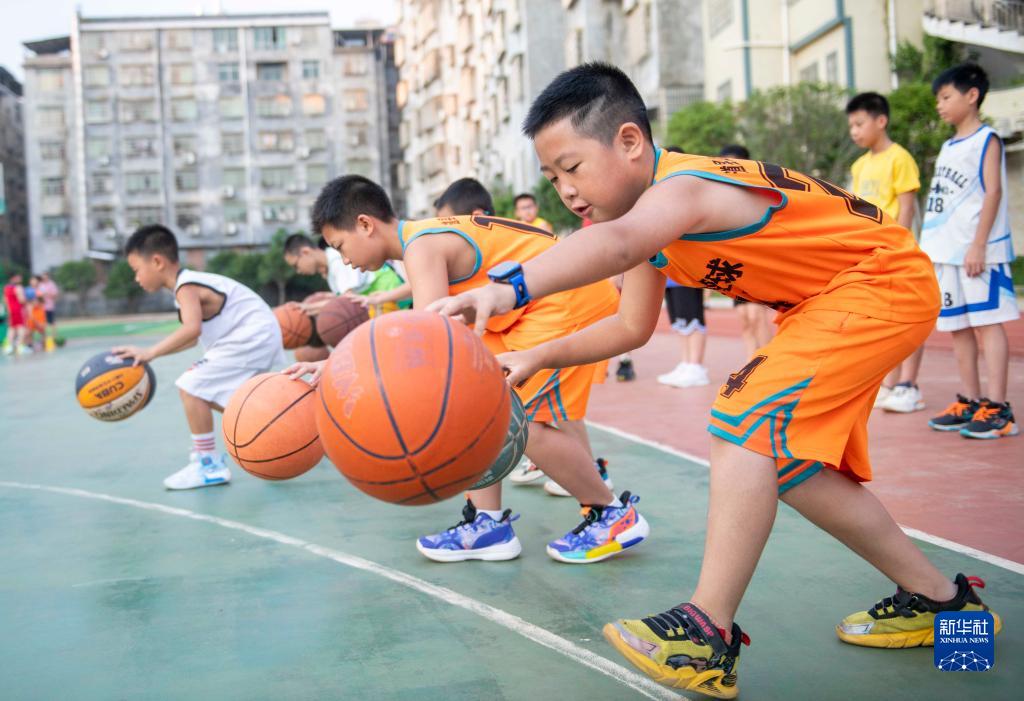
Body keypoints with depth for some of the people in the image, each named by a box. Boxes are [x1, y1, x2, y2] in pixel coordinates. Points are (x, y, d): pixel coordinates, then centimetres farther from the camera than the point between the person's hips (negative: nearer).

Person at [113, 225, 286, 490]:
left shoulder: (186, 288, -17)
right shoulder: (192, 282, 11)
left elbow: (192, 329, -36)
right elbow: (196, 336, 14)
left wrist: (150, 353, -34)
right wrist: (154, 353, 11)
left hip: (250, 338, -11)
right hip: (257, 338, 11)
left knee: (191, 387, -12)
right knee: (210, 394, 22)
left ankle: (209, 464, -7)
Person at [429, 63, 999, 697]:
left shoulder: (680, 188, -29)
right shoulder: (656, 217, 1)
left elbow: (616, 243, -54)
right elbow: (633, 326, 9)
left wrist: (510, 289, -69)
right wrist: (538, 356, -2)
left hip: (885, 282, -11)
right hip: (828, 302, 11)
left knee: (749, 419, -24)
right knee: (788, 463, 12)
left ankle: (709, 634, -20)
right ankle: (938, 598, 26)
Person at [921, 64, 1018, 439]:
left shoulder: (987, 140, -3)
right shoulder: (948, 147, 19)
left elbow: (993, 191, -11)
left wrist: (978, 244, -18)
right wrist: (931, 249, 16)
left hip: (977, 252, -8)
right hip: (946, 253, 8)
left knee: (987, 322, -8)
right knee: (957, 327, 9)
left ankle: (997, 408, -7)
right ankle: (969, 401, 17)